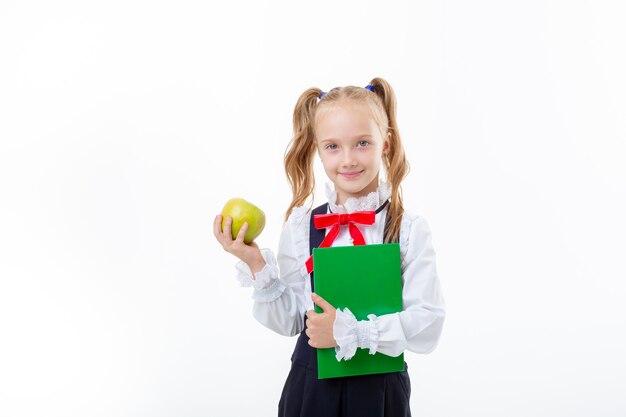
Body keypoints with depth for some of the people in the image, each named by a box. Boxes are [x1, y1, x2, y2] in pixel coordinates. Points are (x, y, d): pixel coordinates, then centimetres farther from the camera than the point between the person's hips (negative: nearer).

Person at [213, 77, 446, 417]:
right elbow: (289, 321, -2)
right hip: (311, 385, 2)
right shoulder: (301, 226, -3)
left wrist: (348, 330, -19)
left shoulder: (409, 230, -10)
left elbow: (427, 325, -14)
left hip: (380, 388, -1)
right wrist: (257, 266, -13)